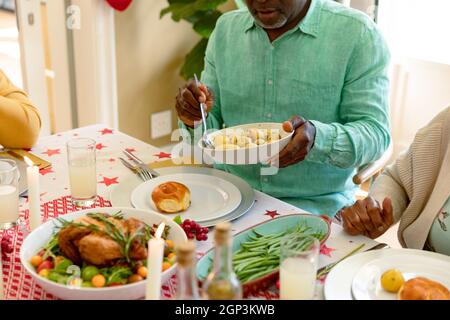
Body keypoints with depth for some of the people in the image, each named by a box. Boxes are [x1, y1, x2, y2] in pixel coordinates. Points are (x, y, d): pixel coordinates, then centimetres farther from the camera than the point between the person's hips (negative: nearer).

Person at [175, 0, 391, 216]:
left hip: (314, 206, -4)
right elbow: (210, 130, 12)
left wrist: (317, 139, -31)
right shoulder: (225, 29, 7)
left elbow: (376, 134, -11)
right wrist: (197, 120, -11)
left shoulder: (357, 32, -7)